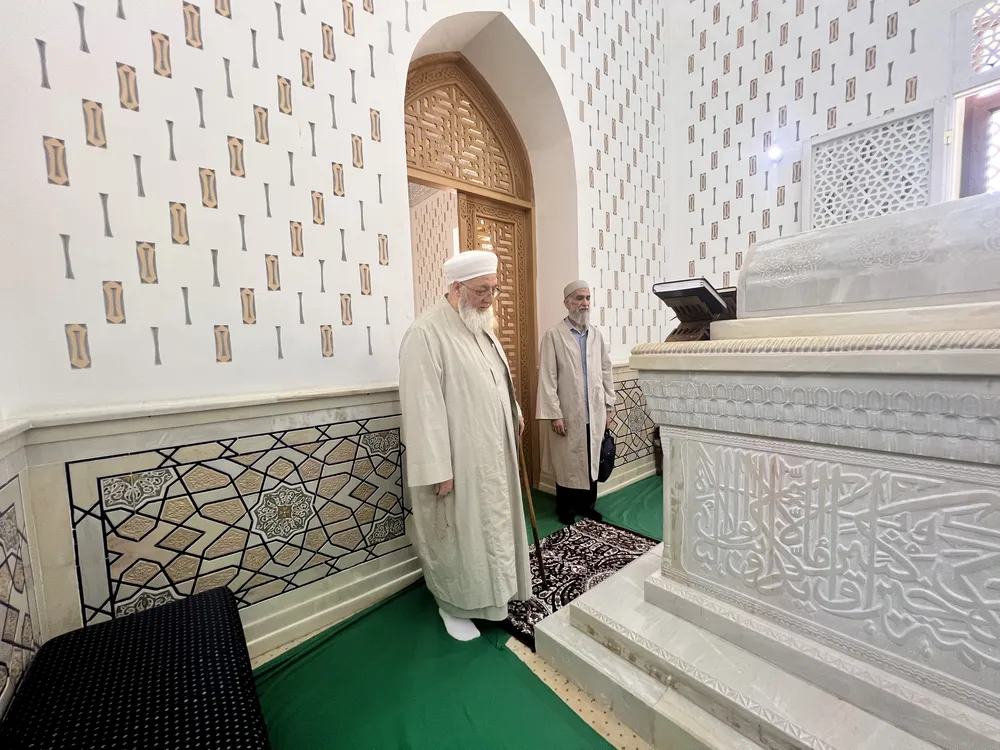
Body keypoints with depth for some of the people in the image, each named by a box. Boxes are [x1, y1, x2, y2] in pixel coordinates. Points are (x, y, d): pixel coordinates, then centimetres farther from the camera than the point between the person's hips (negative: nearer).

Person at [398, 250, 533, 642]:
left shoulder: (481, 327, 8)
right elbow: (423, 406, -24)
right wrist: (437, 468, -23)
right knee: (458, 533, 10)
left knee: (491, 523, 23)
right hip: (458, 458, -8)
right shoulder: (426, 333, -21)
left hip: (492, 451, 9)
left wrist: (515, 414, 22)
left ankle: (490, 588, 46)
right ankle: (454, 606, 34)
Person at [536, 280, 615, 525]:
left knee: (592, 461, 14)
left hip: (595, 413, 4)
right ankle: (566, 509, 27)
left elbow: (606, 371, 10)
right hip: (568, 414, -4)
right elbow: (547, 377, -11)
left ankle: (587, 504, 33)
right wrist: (554, 413, -14)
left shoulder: (596, 334, 7)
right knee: (568, 464, 9)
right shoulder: (554, 335, -8)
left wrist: (608, 406, 9)